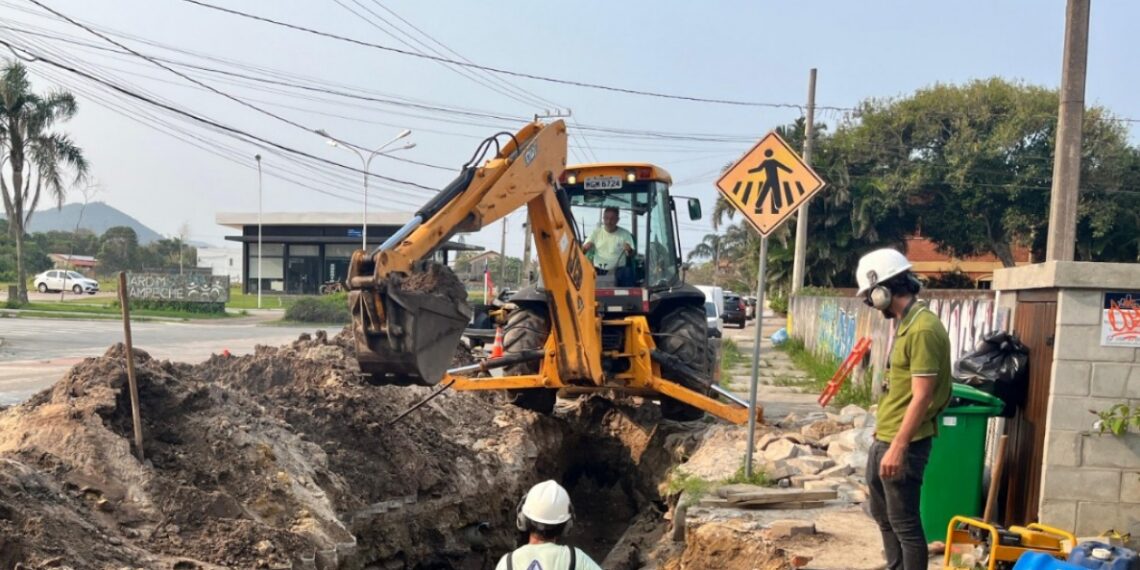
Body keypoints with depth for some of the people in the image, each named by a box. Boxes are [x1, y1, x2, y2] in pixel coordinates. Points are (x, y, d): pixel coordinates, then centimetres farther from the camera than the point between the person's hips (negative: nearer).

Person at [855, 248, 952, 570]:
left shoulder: (924, 329, -20)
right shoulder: (905, 324, 11)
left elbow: (921, 397, -23)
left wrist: (898, 448, -24)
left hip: (903, 446, -10)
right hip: (883, 440, 10)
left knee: (905, 524, 1)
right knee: (883, 514, 22)